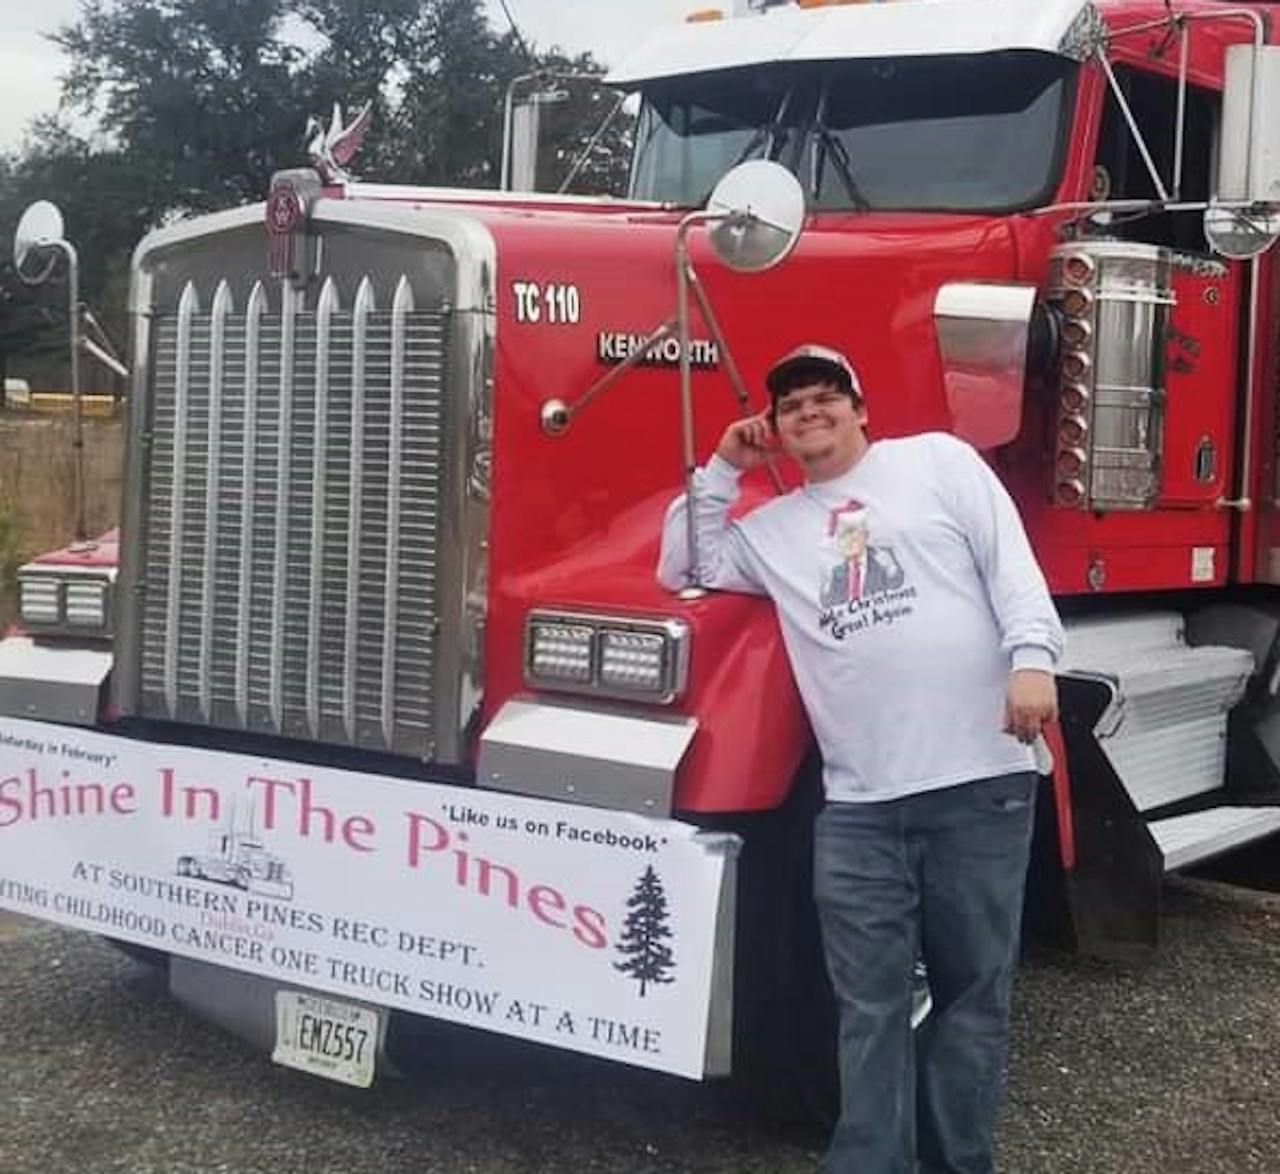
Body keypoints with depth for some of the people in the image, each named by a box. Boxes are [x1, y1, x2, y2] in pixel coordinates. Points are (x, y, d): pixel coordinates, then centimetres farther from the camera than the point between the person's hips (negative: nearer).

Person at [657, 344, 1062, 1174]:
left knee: (974, 988, 6)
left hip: (980, 780, -3)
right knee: (870, 1005, 3)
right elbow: (683, 569, 24)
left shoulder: (940, 461, 9)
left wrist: (1032, 658, -15)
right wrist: (722, 469, 16)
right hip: (858, 803, 3)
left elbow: (1011, 563, 0)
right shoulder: (774, 528, 20)